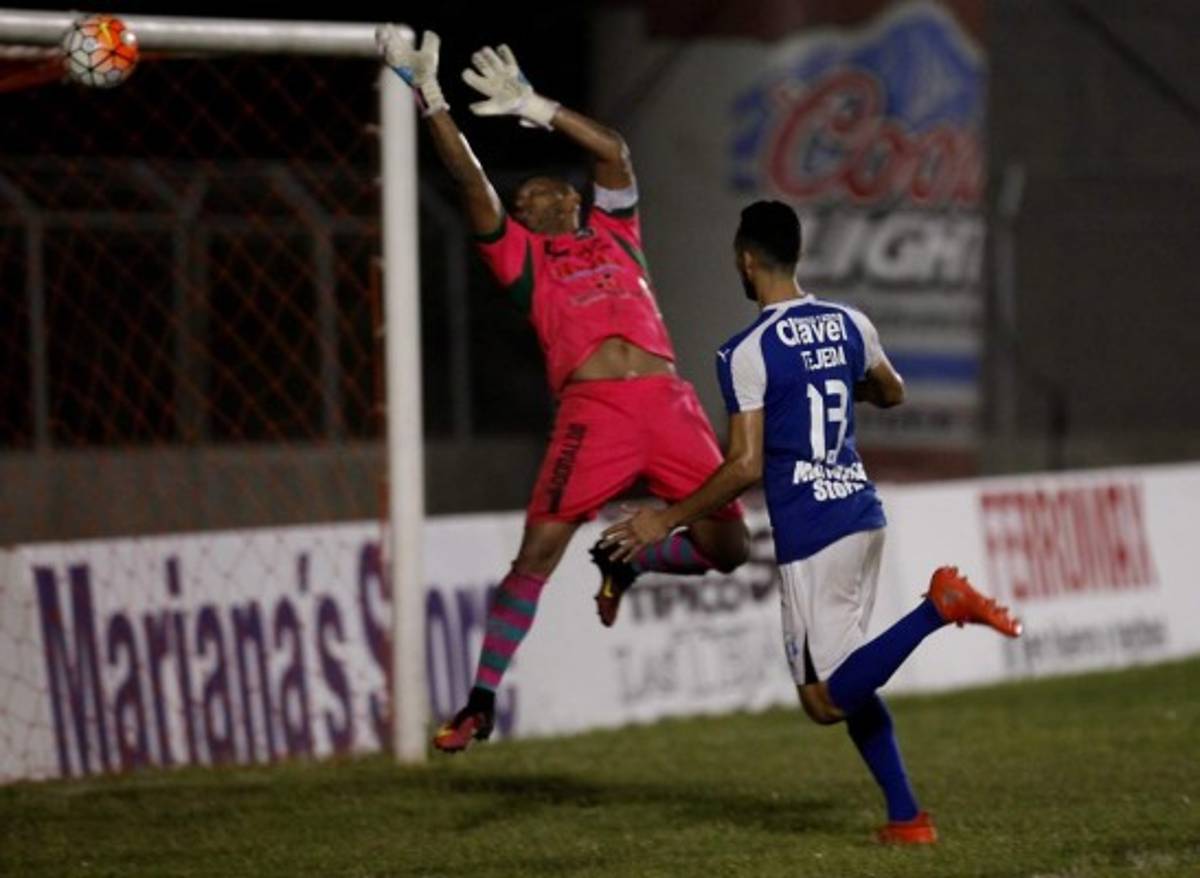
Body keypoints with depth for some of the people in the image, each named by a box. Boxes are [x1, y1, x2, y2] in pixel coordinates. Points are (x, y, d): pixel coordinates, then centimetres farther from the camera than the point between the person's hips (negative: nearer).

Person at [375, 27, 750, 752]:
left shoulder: (614, 234, 25)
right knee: (538, 550, -12)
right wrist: (431, 101, 0)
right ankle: (482, 702, -4)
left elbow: (615, 151, 15)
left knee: (728, 546, 1)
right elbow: (472, 182, 6)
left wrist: (535, 108, 12)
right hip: (592, 411, -3)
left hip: (668, 403, 3)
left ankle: (628, 559, 31)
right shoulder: (523, 256, 15)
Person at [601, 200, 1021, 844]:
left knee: (825, 699, -5)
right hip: (862, 515, 8)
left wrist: (667, 521, -6)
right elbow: (891, 393, 27)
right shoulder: (849, 324, 7)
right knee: (844, 679, 17)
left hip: (810, 535, -7)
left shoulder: (747, 352, -12)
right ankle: (905, 817, 9)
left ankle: (939, 605, -22)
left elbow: (746, 467, -16)